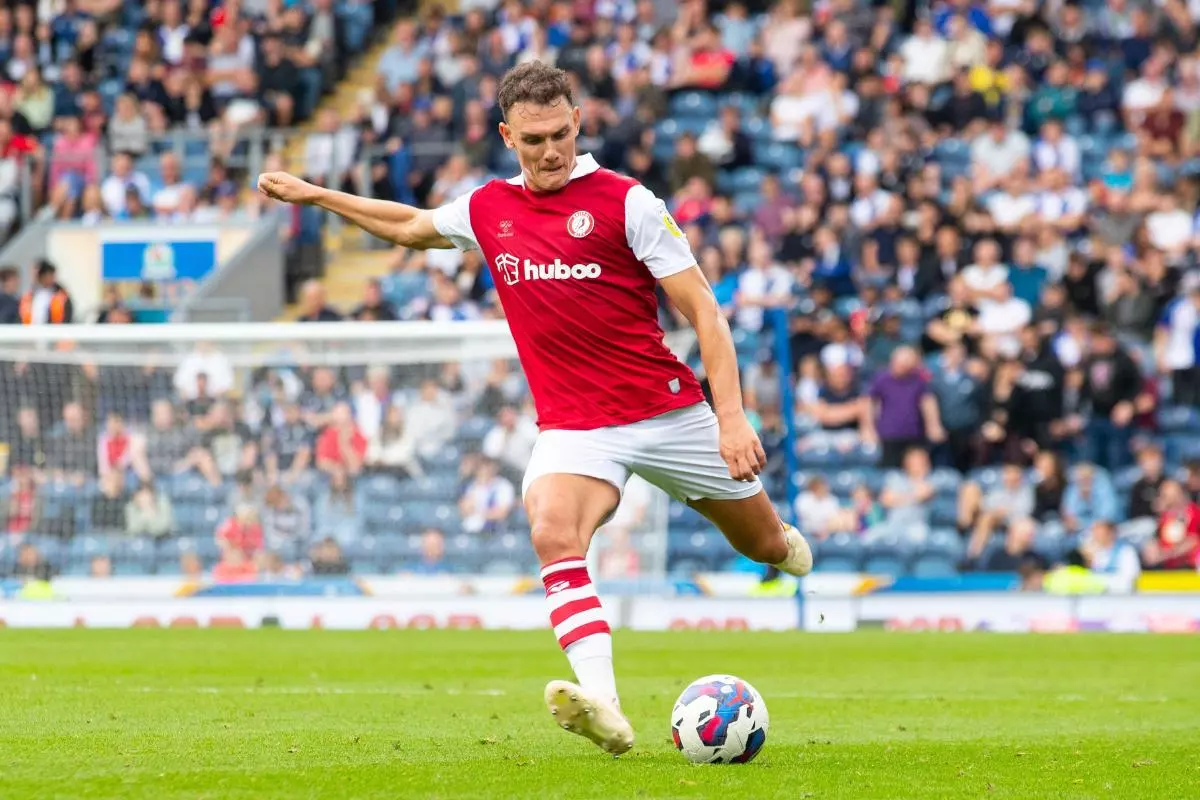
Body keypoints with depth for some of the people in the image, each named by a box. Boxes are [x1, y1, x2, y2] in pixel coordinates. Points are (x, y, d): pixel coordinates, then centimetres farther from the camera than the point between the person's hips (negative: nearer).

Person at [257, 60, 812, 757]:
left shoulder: (624, 201, -8)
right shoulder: (488, 210, 5)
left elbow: (703, 309, -10)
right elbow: (410, 227, 28)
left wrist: (732, 414, -19)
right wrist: (313, 194, 30)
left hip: (668, 411, -2)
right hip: (572, 426, 2)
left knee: (764, 543, 12)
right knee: (554, 533, -29)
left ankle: (790, 548, 53)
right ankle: (604, 709, -43)